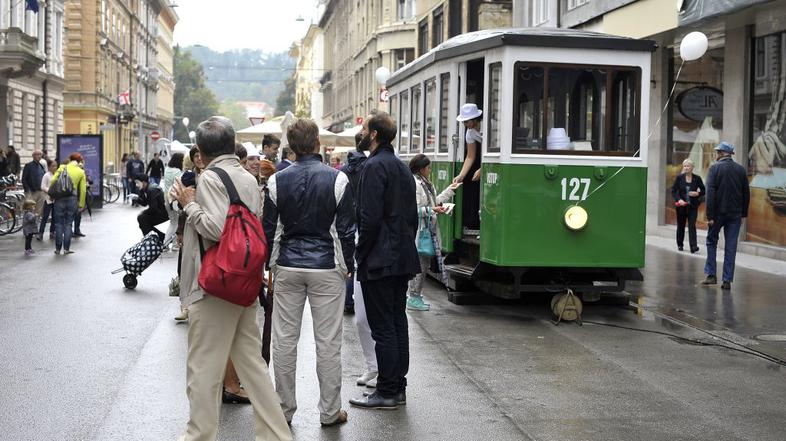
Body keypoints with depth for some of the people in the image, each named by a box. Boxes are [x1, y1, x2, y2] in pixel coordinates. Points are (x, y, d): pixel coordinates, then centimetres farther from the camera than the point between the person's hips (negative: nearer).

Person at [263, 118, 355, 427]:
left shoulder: (277, 181, -1)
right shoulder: (337, 180, -7)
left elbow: (268, 229, 3)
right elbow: (346, 230, -4)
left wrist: (265, 265, 13)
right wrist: (349, 265, 7)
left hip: (288, 267, 2)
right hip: (326, 268, -2)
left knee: (284, 340, 9)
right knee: (328, 342, 4)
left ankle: (284, 409, 16)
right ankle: (330, 412, 11)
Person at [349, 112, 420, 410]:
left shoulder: (374, 167, -13)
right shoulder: (402, 168, 15)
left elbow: (370, 217, -19)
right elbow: (413, 216, 17)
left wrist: (361, 254, -10)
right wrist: (404, 245, 19)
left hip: (379, 261, -9)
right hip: (403, 260, 9)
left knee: (383, 328, -4)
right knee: (398, 323, 12)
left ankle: (387, 392, 0)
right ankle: (398, 387, 19)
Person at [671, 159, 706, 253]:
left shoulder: (697, 178, 0)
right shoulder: (679, 178, 0)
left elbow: (704, 191, 8)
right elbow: (673, 190, 0)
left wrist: (697, 193, -12)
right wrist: (679, 199, -15)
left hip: (693, 206, -1)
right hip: (681, 205, 1)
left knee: (692, 225, -11)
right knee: (681, 225, 10)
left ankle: (693, 246, -16)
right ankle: (680, 245, 25)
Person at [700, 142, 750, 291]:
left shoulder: (715, 168, -7)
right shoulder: (741, 169, 5)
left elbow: (710, 193, -13)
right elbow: (746, 194, 7)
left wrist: (710, 215, -13)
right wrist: (743, 214, 13)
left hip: (719, 212, -3)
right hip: (735, 214, 3)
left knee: (711, 241, 14)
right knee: (731, 247, 4)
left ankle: (711, 275, 9)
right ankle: (727, 280, 4)